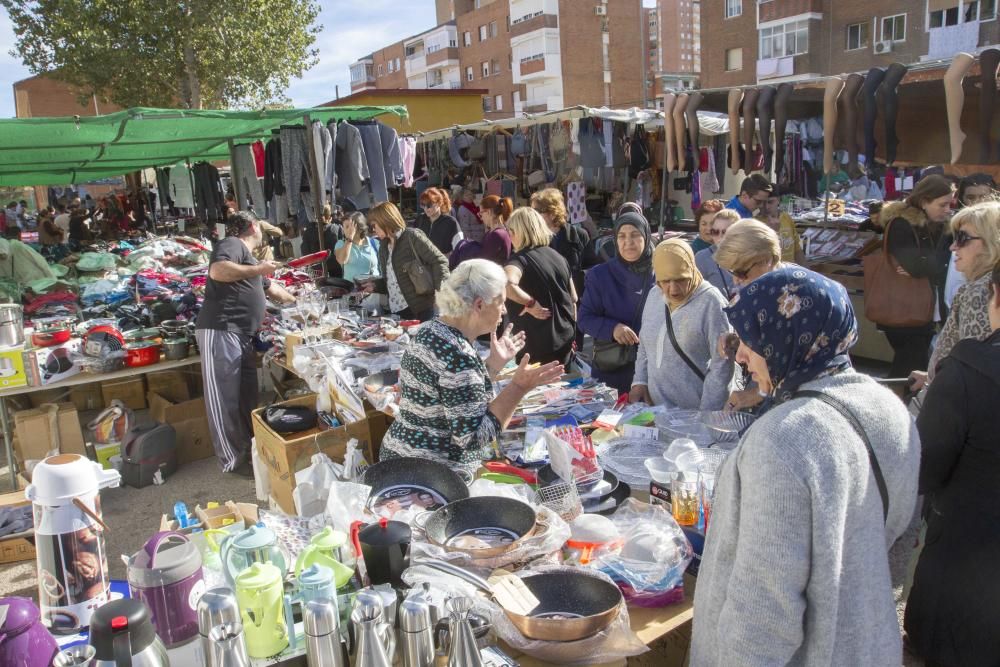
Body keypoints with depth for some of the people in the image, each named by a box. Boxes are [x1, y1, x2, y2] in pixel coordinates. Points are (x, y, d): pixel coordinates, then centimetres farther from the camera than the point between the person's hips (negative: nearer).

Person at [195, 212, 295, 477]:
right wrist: (258, 269, -16)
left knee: (246, 396, 15)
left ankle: (249, 450, 26)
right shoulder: (232, 244, -3)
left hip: (242, 335, 10)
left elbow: (271, 288, 41)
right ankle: (233, 461, 1)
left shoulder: (248, 257, 27)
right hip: (220, 331, -10)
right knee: (225, 399, -5)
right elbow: (217, 271, -23)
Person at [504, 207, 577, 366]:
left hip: (537, 346, -7)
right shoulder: (558, 256, 8)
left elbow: (506, 284, -38)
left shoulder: (521, 259, -14)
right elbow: (573, 299, 15)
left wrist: (530, 304, -25)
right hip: (564, 342, 7)